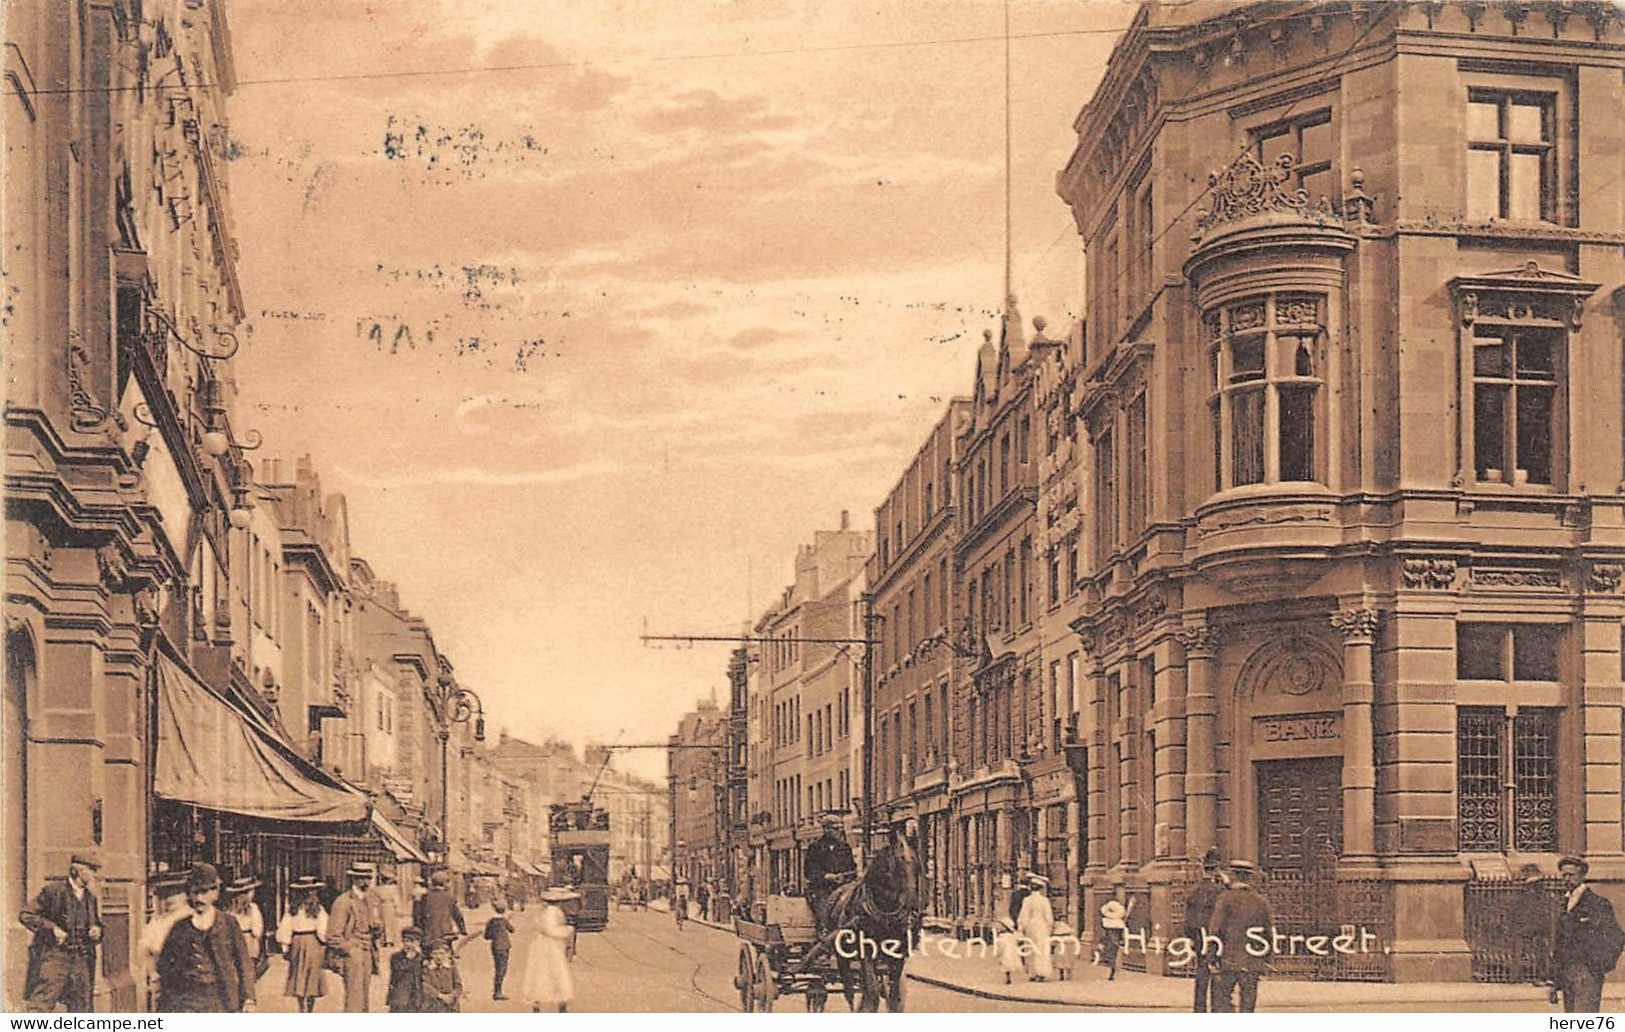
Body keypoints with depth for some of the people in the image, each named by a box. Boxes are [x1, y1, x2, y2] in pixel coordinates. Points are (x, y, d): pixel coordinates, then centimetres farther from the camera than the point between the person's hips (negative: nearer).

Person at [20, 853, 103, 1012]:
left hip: (81, 960, 6)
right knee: (40, 1006, -11)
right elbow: (27, 915, -5)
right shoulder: (53, 891, -4)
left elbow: (96, 923, 27)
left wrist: (97, 931, 3)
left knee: (82, 1008, 5)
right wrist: (53, 928, -14)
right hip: (55, 956, -6)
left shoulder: (91, 897, 14)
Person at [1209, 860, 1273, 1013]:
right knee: (1248, 1000, 8)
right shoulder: (1261, 901, 6)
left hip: (1230, 960, -3)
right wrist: (1266, 960, 17)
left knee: (1222, 996, 4)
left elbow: (1216, 930, -9)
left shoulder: (1225, 898, -6)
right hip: (1254, 963, 3)